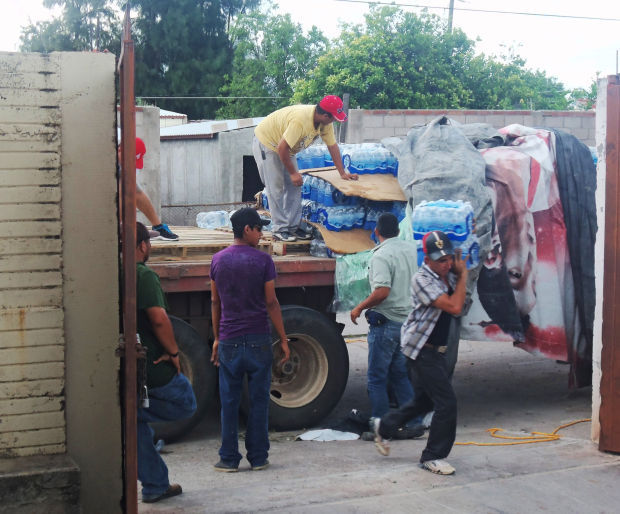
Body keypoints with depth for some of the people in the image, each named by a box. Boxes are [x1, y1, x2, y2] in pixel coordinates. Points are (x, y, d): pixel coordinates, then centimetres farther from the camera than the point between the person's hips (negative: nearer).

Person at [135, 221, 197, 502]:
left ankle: (155, 485, 21)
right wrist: (173, 351, -13)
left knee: (135, 425, 17)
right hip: (152, 367, -8)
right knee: (186, 404, 14)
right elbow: (159, 319, -26)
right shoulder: (144, 276, -16)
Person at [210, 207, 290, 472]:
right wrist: (283, 339, 0)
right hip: (258, 340, -2)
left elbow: (215, 302, 9)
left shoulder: (218, 260, 4)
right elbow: (271, 303, -6)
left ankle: (229, 458, 9)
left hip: (229, 341, 2)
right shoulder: (262, 260, -6)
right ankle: (258, 457, 11)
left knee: (229, 402, 7)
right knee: (258, 401, 6)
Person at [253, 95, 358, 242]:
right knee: (276, 188, -9)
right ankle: (280, 229, -2)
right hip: (266, 142, -8)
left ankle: (293, 226, 10)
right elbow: (282, 147, -34)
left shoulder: (325, 122, -12)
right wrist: (292, 173, -24)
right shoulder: (300, 120, -38)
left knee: (294, 186, 4)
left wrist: (343, 173, -2)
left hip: (286, 148, 8)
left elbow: (332, 145, -2)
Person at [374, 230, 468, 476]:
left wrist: (460, 270, 0)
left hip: (435, 349, 9)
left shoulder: (448, 275, 5)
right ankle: (433, 457, 4)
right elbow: (454, 307, -28)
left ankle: (383, 426, 41)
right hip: (421, 349, -9)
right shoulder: (422, 279, -21)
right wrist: (463, 275, -18)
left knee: (424, 400, 21)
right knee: (447, 402, -10)